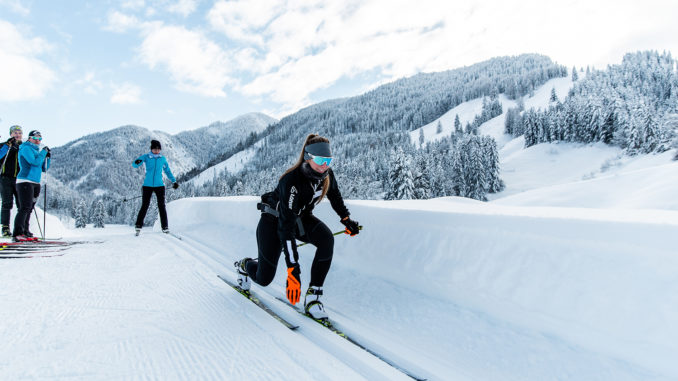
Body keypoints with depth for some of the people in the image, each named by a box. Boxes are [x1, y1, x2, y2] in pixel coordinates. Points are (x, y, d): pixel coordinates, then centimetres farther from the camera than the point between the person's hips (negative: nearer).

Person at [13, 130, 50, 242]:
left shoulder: (37, 150, 20)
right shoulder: (26, 148, -4)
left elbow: (44, 169, 19)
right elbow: (35, 162, -19)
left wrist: (48, 157, 6)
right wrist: (43, 152, -7)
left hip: (35, 183, 8)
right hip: (25, 181, -8)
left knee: (29, 209, 6)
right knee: (25, 208, -15)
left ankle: (24, 233, 8)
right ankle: (17, 234, -16)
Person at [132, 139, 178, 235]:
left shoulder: (162, 159, 8)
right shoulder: (146, 157, 1)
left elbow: (167, 170, 20)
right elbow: (134, 165, -10)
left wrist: (174, 181, 18)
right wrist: (137, 162, -34)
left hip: (159, 185, 1)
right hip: (148, 185, -1)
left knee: (161, 206, -3)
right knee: (144, 206, -2)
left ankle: (165, 227, 1)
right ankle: (138, 225, 11)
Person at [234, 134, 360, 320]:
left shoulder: (326, 174, -17)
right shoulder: (292, 181, -37)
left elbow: (335, 196, 10)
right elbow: (286, 226, -39)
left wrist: (346, 219, 7)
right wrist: (293, 268, -42)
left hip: (301, 217, 5)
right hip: (274, 220, -5)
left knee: (327, 239, -27)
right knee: (264, 278, -3)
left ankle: (312, 296, -18)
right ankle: (245, 265, 35)